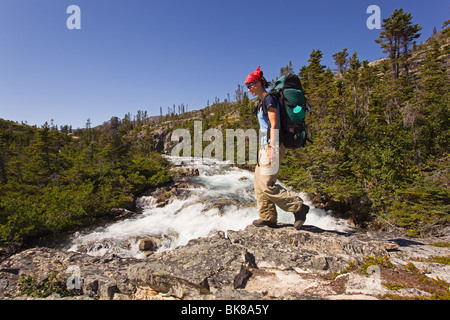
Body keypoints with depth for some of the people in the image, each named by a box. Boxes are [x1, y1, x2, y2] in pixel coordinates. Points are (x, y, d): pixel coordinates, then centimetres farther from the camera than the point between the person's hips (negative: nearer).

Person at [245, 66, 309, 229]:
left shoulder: (269, 99, -8)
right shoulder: (262, 102, 20)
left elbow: (274, 125, -17)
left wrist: (272, 149, -23)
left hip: (273, 145, -10)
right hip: (265, 146, 10)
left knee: (266, 184, -11)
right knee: (259, 182, 9)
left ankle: (299, 207, -1)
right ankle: (267, 217, 16)